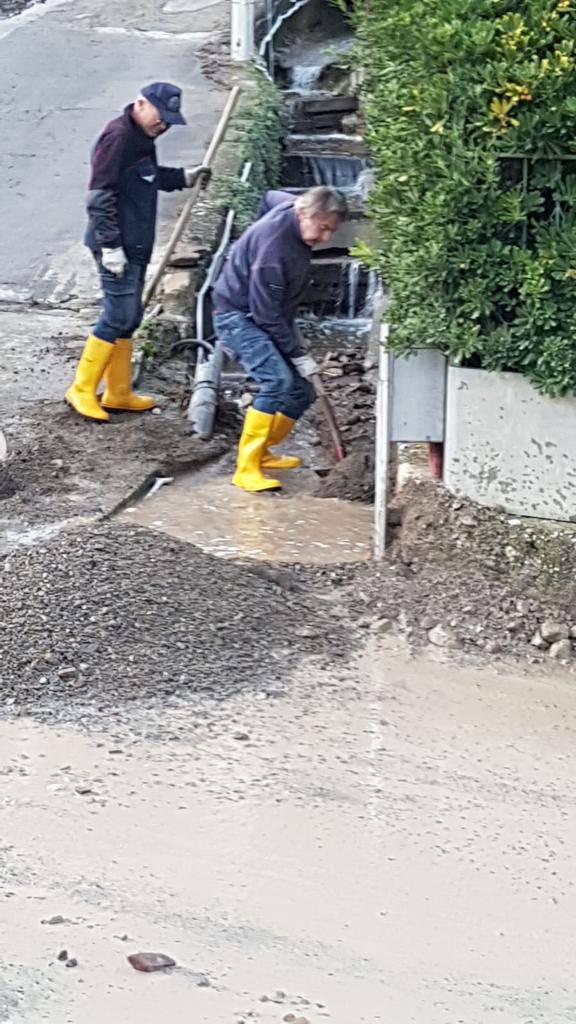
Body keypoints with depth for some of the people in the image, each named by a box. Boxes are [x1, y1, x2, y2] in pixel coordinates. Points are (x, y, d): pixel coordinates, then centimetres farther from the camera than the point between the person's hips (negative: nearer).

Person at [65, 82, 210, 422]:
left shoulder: (142, 138, 13)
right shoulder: (118, 136, -17)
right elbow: (100, 196, -21)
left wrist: (184, 177, 18)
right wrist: (111, 245, -23)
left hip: (136, 245, 10)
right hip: (118, 246, -10)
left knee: (129, 317, 14)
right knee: (119, 316, -8)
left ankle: (118, 393, 22)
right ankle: (82, 390, 1)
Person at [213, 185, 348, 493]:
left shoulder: (290, 208, -5)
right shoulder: (273, 245, -31)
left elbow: (271, 197, 22)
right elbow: (266, 314, -27)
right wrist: (299, 355, -21)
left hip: (271, 317, 9)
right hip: (237, 316, -9)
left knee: (301, 391, 5)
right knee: (278, 379, -29)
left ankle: (260, 452, 23)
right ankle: (246, 469, -26)